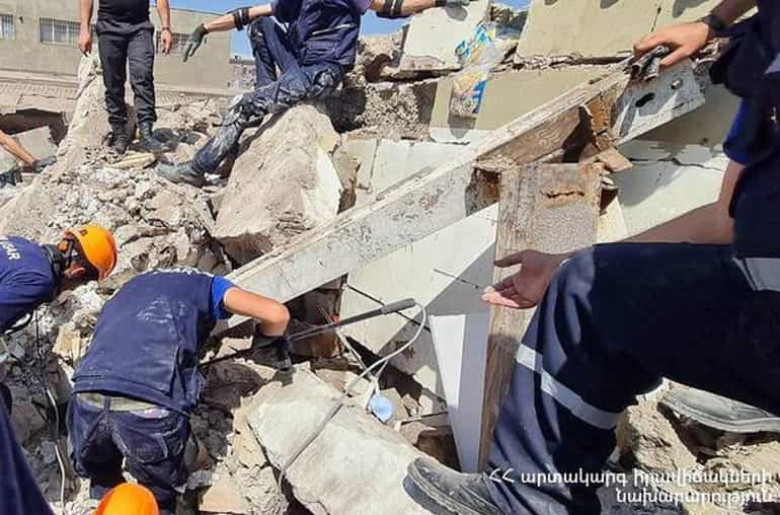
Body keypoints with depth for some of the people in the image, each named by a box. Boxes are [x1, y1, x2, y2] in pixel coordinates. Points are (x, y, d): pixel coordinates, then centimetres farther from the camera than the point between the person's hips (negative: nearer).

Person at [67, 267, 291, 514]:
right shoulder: (206, 285, 21)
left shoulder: (131, 286, 35)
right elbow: (277, 314, 9)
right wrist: (263, 340, 31)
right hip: (152, 407, -4)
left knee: (104, 489, 34)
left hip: (89, 397, 5)